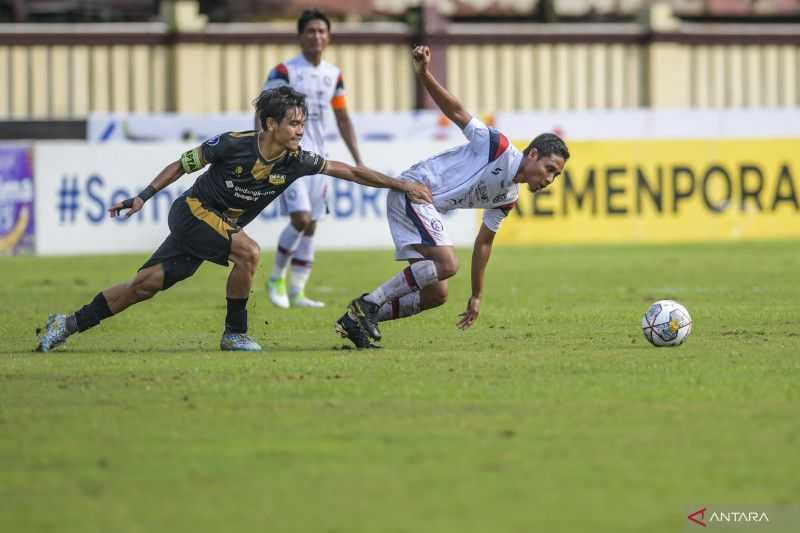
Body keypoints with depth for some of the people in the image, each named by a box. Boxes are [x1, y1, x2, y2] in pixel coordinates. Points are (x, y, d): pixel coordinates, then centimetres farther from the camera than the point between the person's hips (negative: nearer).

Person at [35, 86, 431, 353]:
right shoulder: (232, 145, -23)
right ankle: (234, 334, -11)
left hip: (221, 227, 5)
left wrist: (402, 185, -12)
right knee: (249, 251, -27)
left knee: (147, 284, 3)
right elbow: (183, 164, -9)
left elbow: (351, 172, -7)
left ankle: (70, 324, 12)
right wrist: (142, 198, -9)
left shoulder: (295, 161, -11)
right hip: (192, 212, -5)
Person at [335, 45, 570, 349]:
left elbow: (483, 243, 21)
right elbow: (456, 112, -15)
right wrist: (424, 74, -30)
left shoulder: (508, 198, 14)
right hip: (414, 188, -10)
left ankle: (357, 320, 5)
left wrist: (477, 297, 21)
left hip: (430, 207, 10)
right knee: (447, 264, -26)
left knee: (435, 295, 2)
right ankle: (368, 304, -20)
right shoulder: (497, 147, -11)